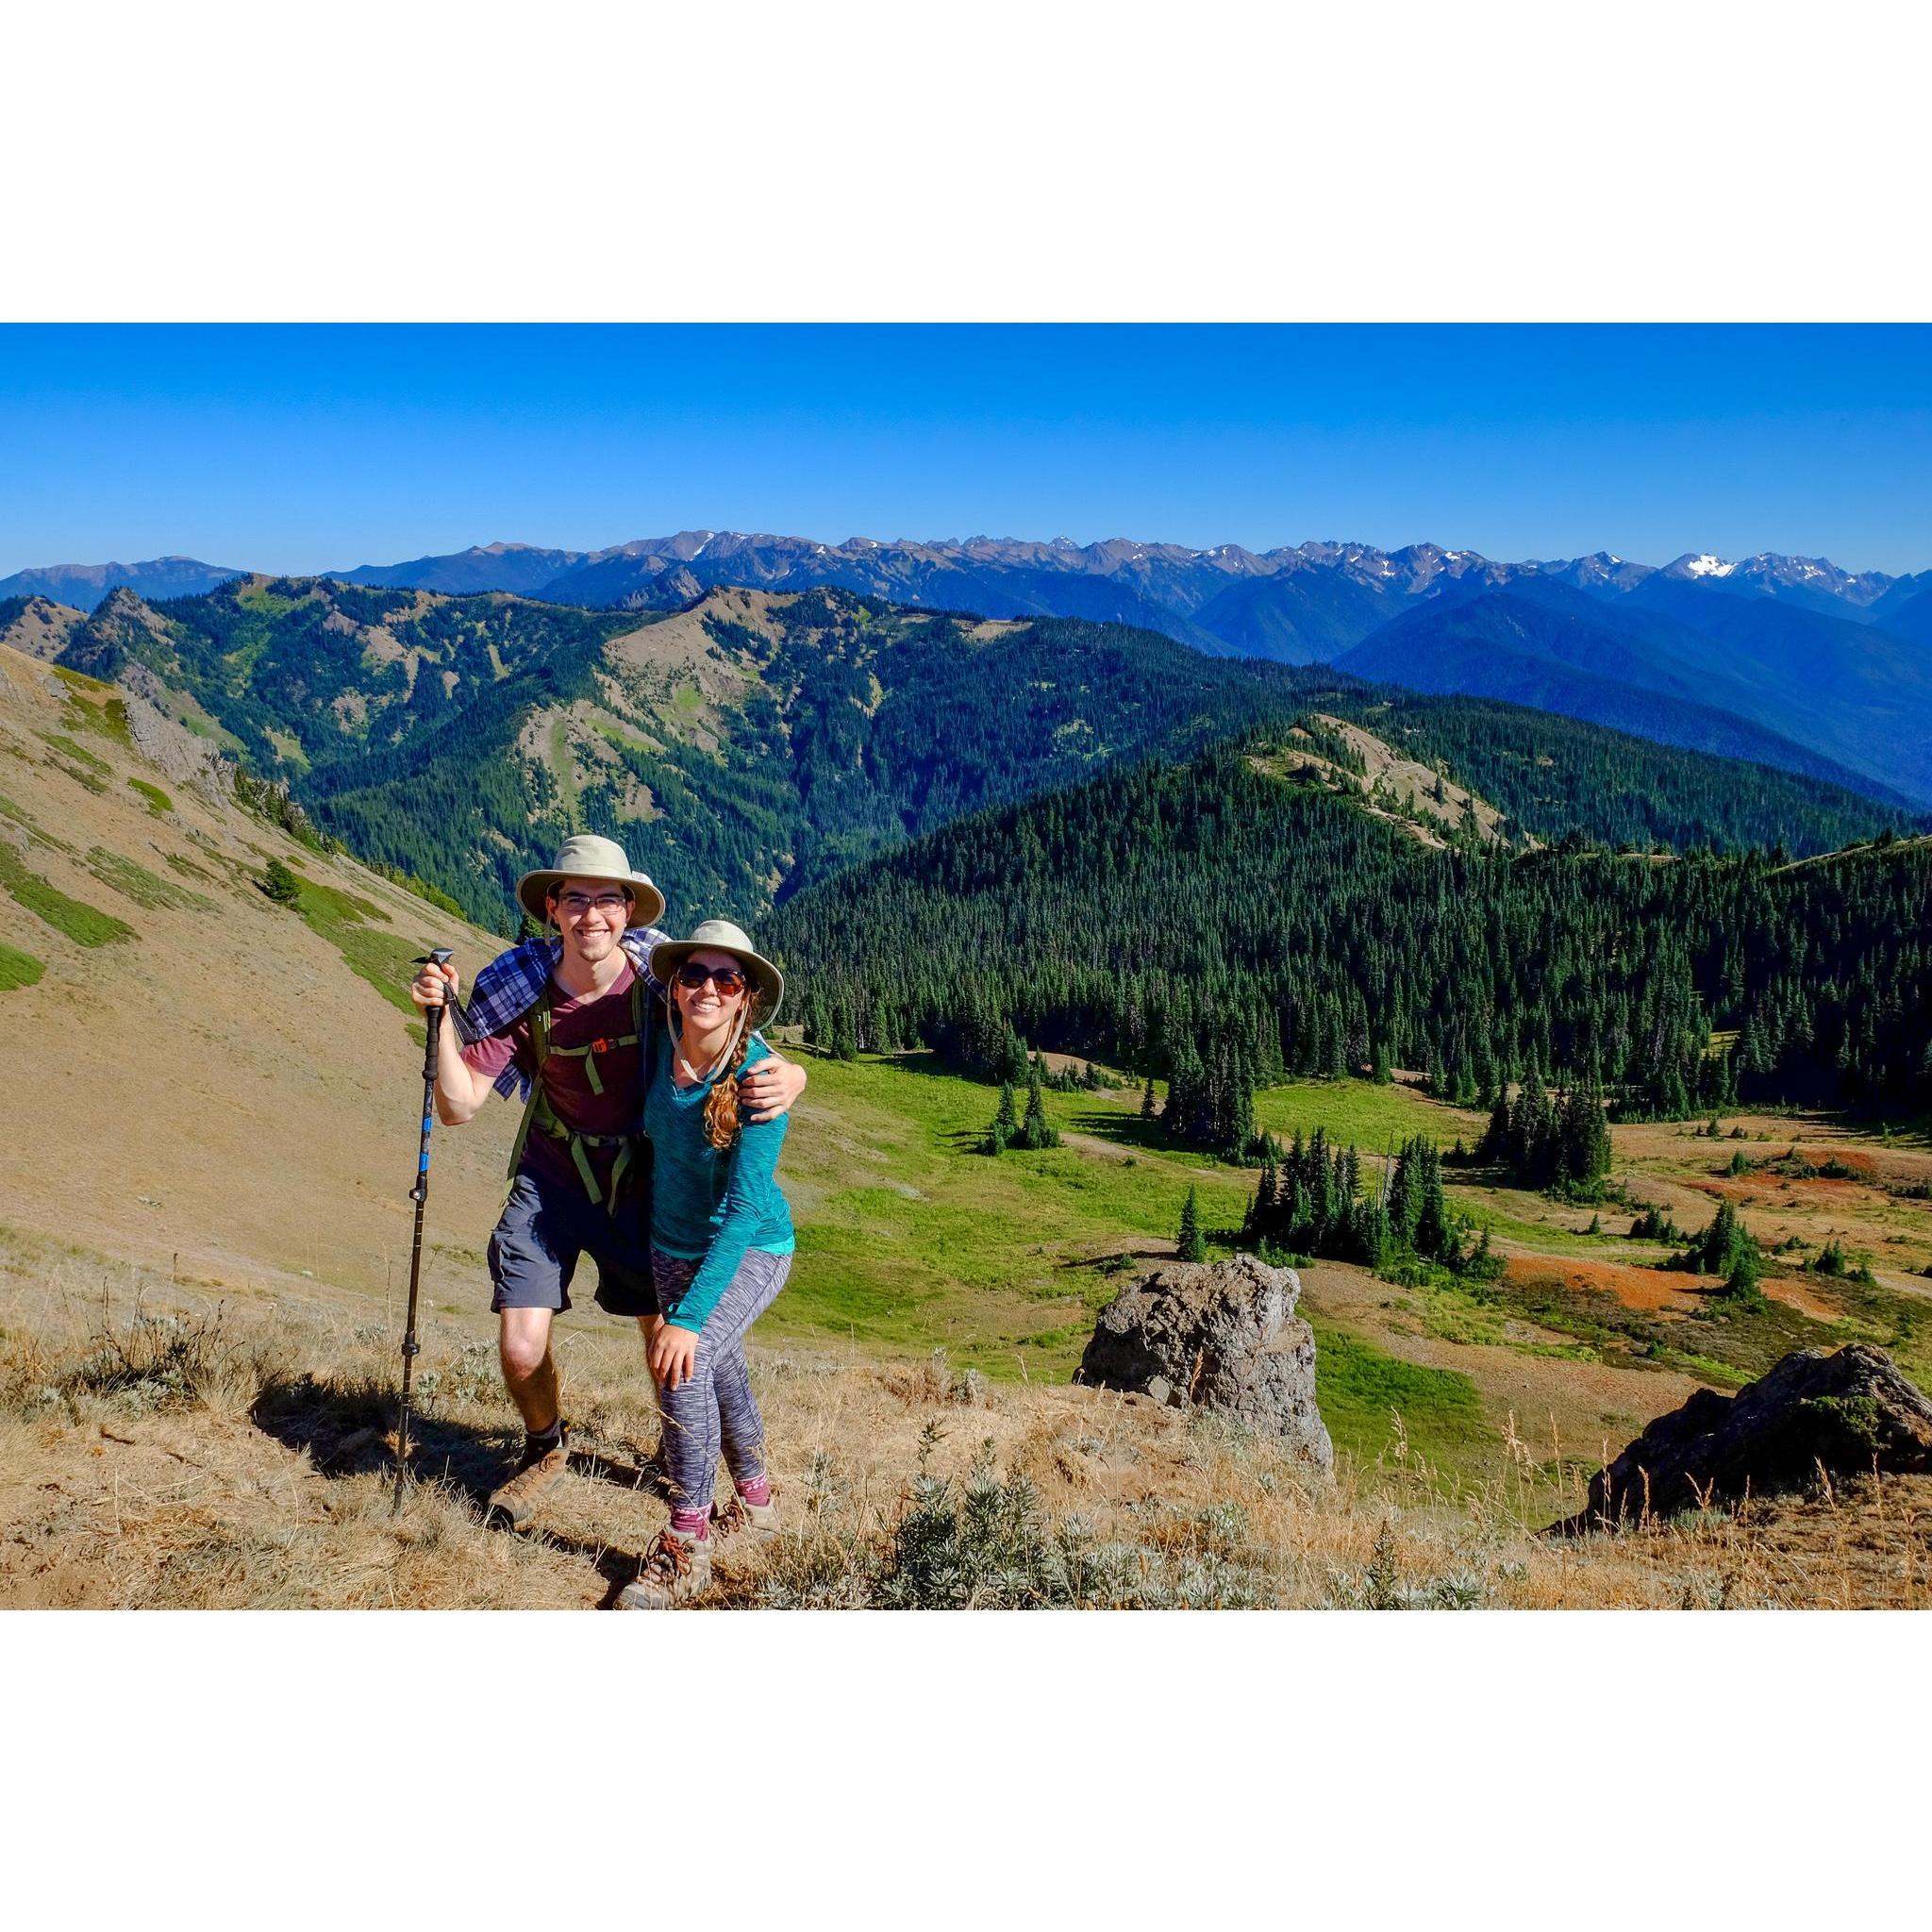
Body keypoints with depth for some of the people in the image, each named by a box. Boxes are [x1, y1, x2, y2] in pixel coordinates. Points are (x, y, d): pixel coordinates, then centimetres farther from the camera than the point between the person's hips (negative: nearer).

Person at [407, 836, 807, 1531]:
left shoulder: (662, 978, -21)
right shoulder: (523, 993, -17)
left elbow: (754, 1058, -16)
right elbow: (458, 1105, -15)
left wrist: (786, 1079, -40)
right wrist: (440, 1017, -29)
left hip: (640, 1183, 0)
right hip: (550, 1182, 0)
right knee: (520, 1348, -6)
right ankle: (546, 1451, 29)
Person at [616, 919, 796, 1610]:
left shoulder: (758, 1079, -27)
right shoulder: (661, 1049, -12)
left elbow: (744, 1211, -29)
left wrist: (690, 1315, -33)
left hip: (751, 1250, -6)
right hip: (674, 1246, 6)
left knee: (688, 1362, -27)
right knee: (722, 1375, 19)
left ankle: (685, 1547, -12)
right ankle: (754, 1504, 44)